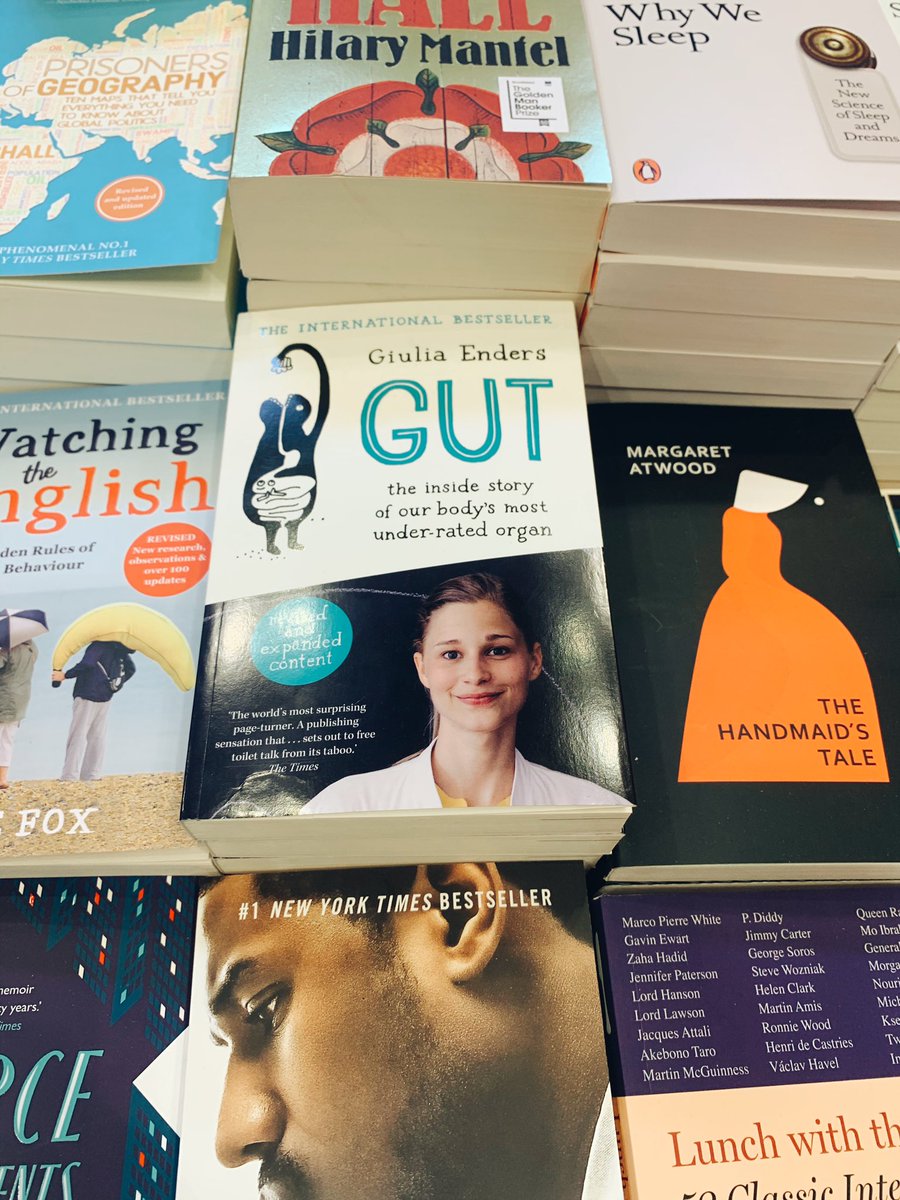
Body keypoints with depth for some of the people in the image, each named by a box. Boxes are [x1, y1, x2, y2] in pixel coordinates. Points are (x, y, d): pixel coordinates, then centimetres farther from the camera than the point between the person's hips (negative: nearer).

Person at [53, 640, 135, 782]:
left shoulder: (100, 644, -14)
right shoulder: (119, 648, 10)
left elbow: (86, 664, -26)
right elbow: (130, 668, 17)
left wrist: (65, 675, -17)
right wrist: (116, 684, 17)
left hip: (87, 696, -7)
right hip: (105, 697, 7)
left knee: (78, 735, -5)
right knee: (97, 736, 10)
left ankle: (69, 776, -7)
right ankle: (92, 775, 11)